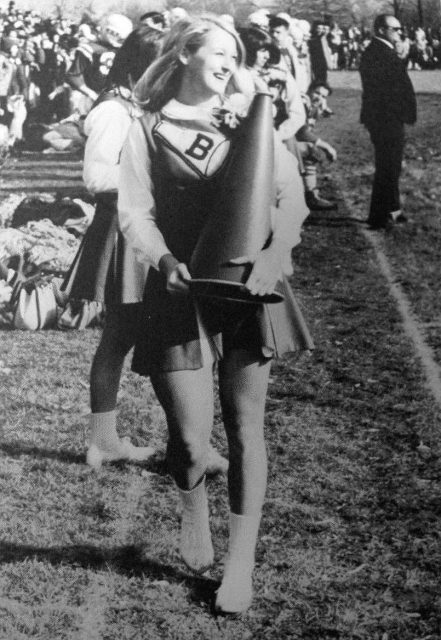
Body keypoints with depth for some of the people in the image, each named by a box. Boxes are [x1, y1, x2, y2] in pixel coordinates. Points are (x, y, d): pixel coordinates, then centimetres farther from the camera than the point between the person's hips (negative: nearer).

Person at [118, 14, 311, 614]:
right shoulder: (148, 131, 7)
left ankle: (242, 563, 17)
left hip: (247, 294, 2)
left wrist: (266, 261, -15)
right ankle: (193, 508, 31)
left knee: (245, 430, 5)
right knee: (190, 439, -5)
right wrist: (165, 262, -23)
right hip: (182, 294, -2)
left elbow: (290, 197, 3)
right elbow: (134, 212, -4)